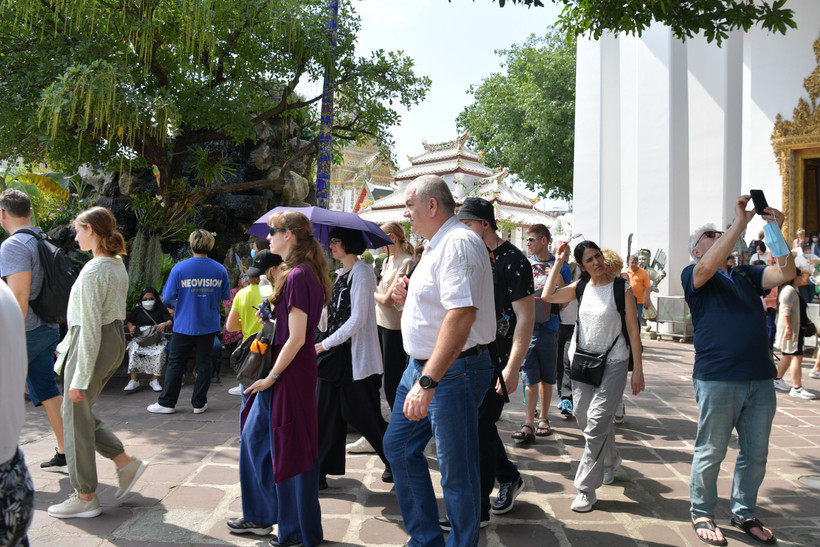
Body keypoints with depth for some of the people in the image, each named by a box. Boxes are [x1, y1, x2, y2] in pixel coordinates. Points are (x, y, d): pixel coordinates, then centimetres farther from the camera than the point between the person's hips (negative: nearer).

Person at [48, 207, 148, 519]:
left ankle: (85, 498, 17)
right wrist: (66, 346, 25)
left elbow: (91, 326, -22)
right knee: (80, 414, 20)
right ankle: (125, 463, 19)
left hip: (94, 345, -9)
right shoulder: (118, 265, 10)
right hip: (116, 340, 9)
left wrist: (80, 377, -19)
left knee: (76, 418, 5)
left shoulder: (93, 270, -19)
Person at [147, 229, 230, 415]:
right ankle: (199, 403, 15)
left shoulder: (179, 268, -10)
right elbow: (226, 296, 5)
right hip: (209, 325, 2)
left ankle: (166, 403, 17)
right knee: (204, 363, 9)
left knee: (176, 363, 10)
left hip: (184, 325, -1)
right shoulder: (219, 269, -3)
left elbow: (167, 297, -7)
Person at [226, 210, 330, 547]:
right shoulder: (296, 273, 11)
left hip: (291, 373, -10)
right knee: (254, 438, 19)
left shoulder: (298, 276, -19)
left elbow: (296, 337, -22)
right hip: (282, 372, 10)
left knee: (290, 450, 2)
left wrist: (272, 376, -15)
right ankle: (260, 516, 35)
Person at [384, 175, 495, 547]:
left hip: (452, 371, -11)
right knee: (398, 447, 18)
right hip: (421, 366, 11)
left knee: (456, 472, 1)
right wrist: (408, 297, 5)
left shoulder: (459, 242, -19)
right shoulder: (436, 245, 15)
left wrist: (428, 380, -35)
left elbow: (462, 313, -31)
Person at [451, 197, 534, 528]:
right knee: (479, 424, 15)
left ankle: (477, 510, 10)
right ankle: (509, 478, 38)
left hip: (497, 360, -8)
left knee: (479, 427, -3)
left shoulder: (512, 261, -13)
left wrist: (512, 368, -22)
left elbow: (526, 317, -16)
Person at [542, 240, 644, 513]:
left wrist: (638, 370, -7)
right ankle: (611, 462, 41)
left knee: (597, 422, -11)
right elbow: (548, 296, -3)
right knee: (584, 417, 12)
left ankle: (586, 489, -2)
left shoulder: (622, 288, -6)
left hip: (613, 362, -5)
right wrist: (558, 262, -2)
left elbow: (633, 329, -5)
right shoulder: (581, 286, 6)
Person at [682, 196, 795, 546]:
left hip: (760, 379, 6)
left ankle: (744, 513, 30)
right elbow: (708, 267, -21)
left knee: (756, 453, 14)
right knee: (711, 452, 4)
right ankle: (702, 513, 20)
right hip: (717, 379, -6)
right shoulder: (693, 275, 1)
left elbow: (786, 273, 3)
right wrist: (739, 223, -21)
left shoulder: (746, 275, 18)